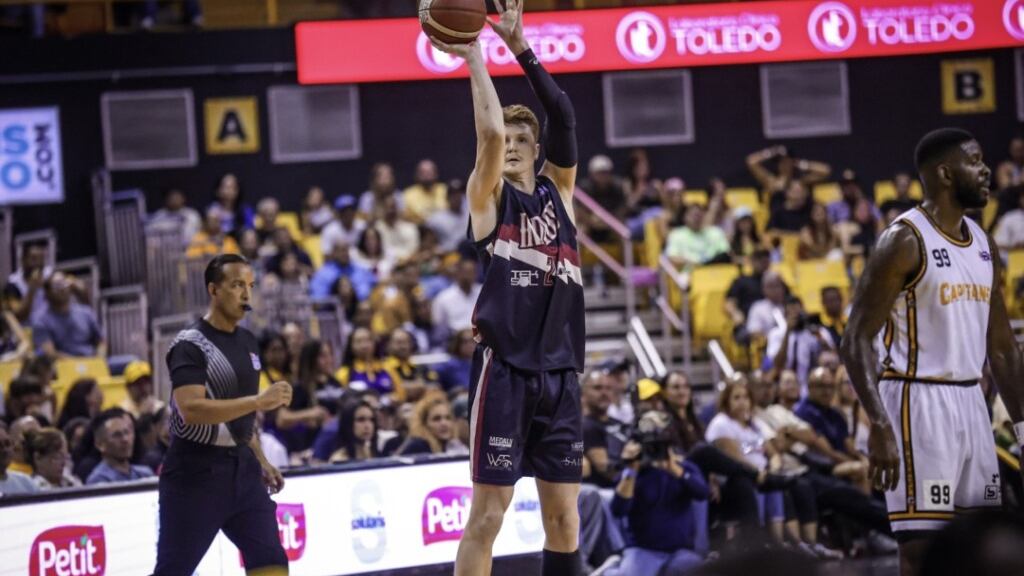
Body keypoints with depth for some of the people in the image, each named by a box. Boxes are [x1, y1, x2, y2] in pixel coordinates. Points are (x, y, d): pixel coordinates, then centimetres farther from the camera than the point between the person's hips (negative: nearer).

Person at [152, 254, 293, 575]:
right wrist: (259, 401, -31)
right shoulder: (190, 345, -14)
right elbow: (191, 409, -28)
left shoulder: (247, 341, 11)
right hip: (194, 474, -7)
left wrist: (260, 461, 18)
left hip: (241, 467, 7)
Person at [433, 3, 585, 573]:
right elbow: (490, 131, -15)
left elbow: (564, 116, 0)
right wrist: (475, 59, -8)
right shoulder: (489, 197, 3)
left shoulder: (558, 190, 14)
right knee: (488, 513, -6)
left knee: (564, 517, 6)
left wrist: (521, 48, -6)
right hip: (506, 370, -4)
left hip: (560, 371, 4)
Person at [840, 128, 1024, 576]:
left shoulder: (983, 245, 12)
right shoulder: (905, 240, -12)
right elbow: (857, 340, -16)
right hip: (918, 402, -8)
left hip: (971, 403, 8)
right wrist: (879, 426, -25)